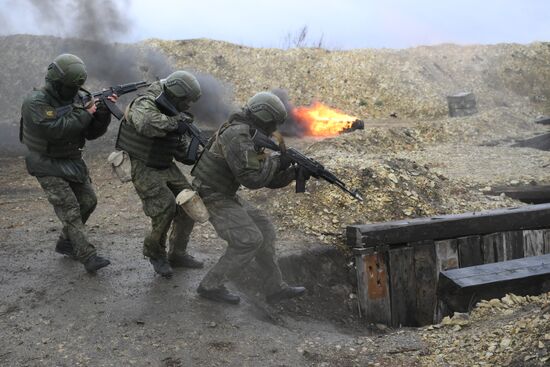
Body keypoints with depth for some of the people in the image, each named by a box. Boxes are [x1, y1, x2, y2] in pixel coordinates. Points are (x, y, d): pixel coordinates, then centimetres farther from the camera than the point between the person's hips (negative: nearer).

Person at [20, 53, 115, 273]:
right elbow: (54, 129, -32)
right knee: (70, 210, -12)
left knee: (88, 202, 9)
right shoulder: (36, 102, -18)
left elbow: (92, 133, 0)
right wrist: (85, 114, -25)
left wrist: (104, 111, -17)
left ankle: (65, 243, 27)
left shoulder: (78, 98, 0)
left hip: (73, 162, 7)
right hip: (48, 166, -7)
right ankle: (87, 256, -9)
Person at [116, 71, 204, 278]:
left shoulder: (173, 114, 7)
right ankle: (154, 252, 6)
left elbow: (182, 151, 10)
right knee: (166, 207, -19)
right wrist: (173, 123, -31)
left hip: (166, 167, 8)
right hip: (143, 167, -8)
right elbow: (146, 124, -44)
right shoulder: (145, 105, -18)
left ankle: (177, 254, 16)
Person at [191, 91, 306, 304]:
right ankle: (211, 286, 2)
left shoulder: (251, 139, 11)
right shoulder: (237, 135, -21)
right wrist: (276, 162, -14)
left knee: (264, 229, 8)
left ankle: (275, 288, 13)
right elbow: (251, 179, -27)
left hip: (227, 196, 10)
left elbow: (269, 180, 13)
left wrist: (293, 172, -1)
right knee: (250, 240, -11)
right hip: (213, 198, -10)